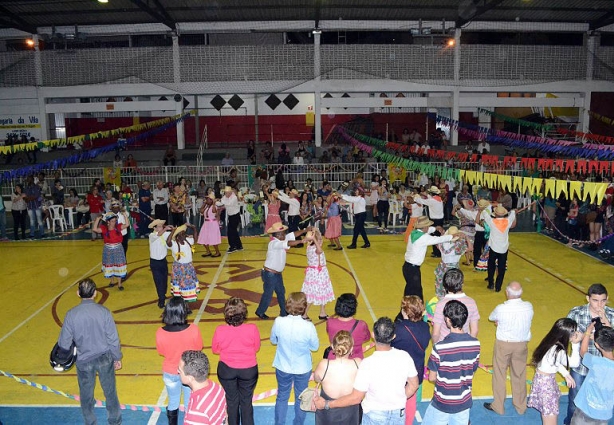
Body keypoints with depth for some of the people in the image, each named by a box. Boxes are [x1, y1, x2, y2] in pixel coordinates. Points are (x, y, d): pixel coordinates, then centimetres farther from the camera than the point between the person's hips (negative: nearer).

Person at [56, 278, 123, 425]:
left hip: (84, 361, 0)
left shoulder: (71, 314, -17)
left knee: (86, 394, 22)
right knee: (110, 391, 20)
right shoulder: (103, 311, -19)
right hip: (104, 358, 0)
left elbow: (64, 344, -9)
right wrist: (117, 358, 3)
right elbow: (113, 339, -12)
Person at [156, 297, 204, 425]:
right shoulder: (193, 330, -29)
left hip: (170, 373, 1)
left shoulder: (160, 333, -25)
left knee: (173, 403, 25)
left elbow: (161, 352, -6)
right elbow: (199, 347, -10)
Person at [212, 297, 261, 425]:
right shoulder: (252, 329, -25)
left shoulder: (220, 330, -24)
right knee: (246, 401, 20)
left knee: (231, 401, 23)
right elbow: (256, 348, -7)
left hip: (226, 370, 1)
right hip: (249, 370, 0)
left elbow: (215, 349, -6)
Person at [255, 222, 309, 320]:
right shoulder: (274, 243, -26)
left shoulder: (281, 239, 0)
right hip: (270, 274, -9)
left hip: (277, 273, 9)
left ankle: (284, 312, 32)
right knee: (268, 294, 7)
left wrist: (305, 230, -16)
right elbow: (289, 244, -38)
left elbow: (293, 235, -4)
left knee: (281, 292, 18)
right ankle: (260, 312, 27)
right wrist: (303, 240, -42)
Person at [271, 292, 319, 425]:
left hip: (282, 368, 1)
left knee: (282, 397, 23)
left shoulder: (279, 322, -23)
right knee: (301, 399, 23)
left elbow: (273, 340, -4)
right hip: (303, 369, -1)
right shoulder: (308, 326, -28)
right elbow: (315, 347, -11)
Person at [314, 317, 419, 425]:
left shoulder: (368, 364, -27)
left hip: (375, 416, -3)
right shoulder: (404, 357, -15)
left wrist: (326, 404, -12)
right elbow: (413, 385, -1)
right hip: (399, 415, 3)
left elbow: (356, 398, -21)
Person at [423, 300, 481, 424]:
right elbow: (473, 371, 2)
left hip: (442, 404, -4)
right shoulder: (475, 344, -12)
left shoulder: (439, 347, -25)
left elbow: (432, 377, -13)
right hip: (464, 403, 4)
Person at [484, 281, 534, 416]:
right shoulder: (529, 307, -14)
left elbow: (491, 318, -4)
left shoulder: (501, 309, -23)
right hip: (522, 345, 3)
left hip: (503, 344, -3)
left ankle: (498, 406, 26)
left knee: (499, 375, 13)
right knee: (519, 376, 18)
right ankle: (520, 407, 34)